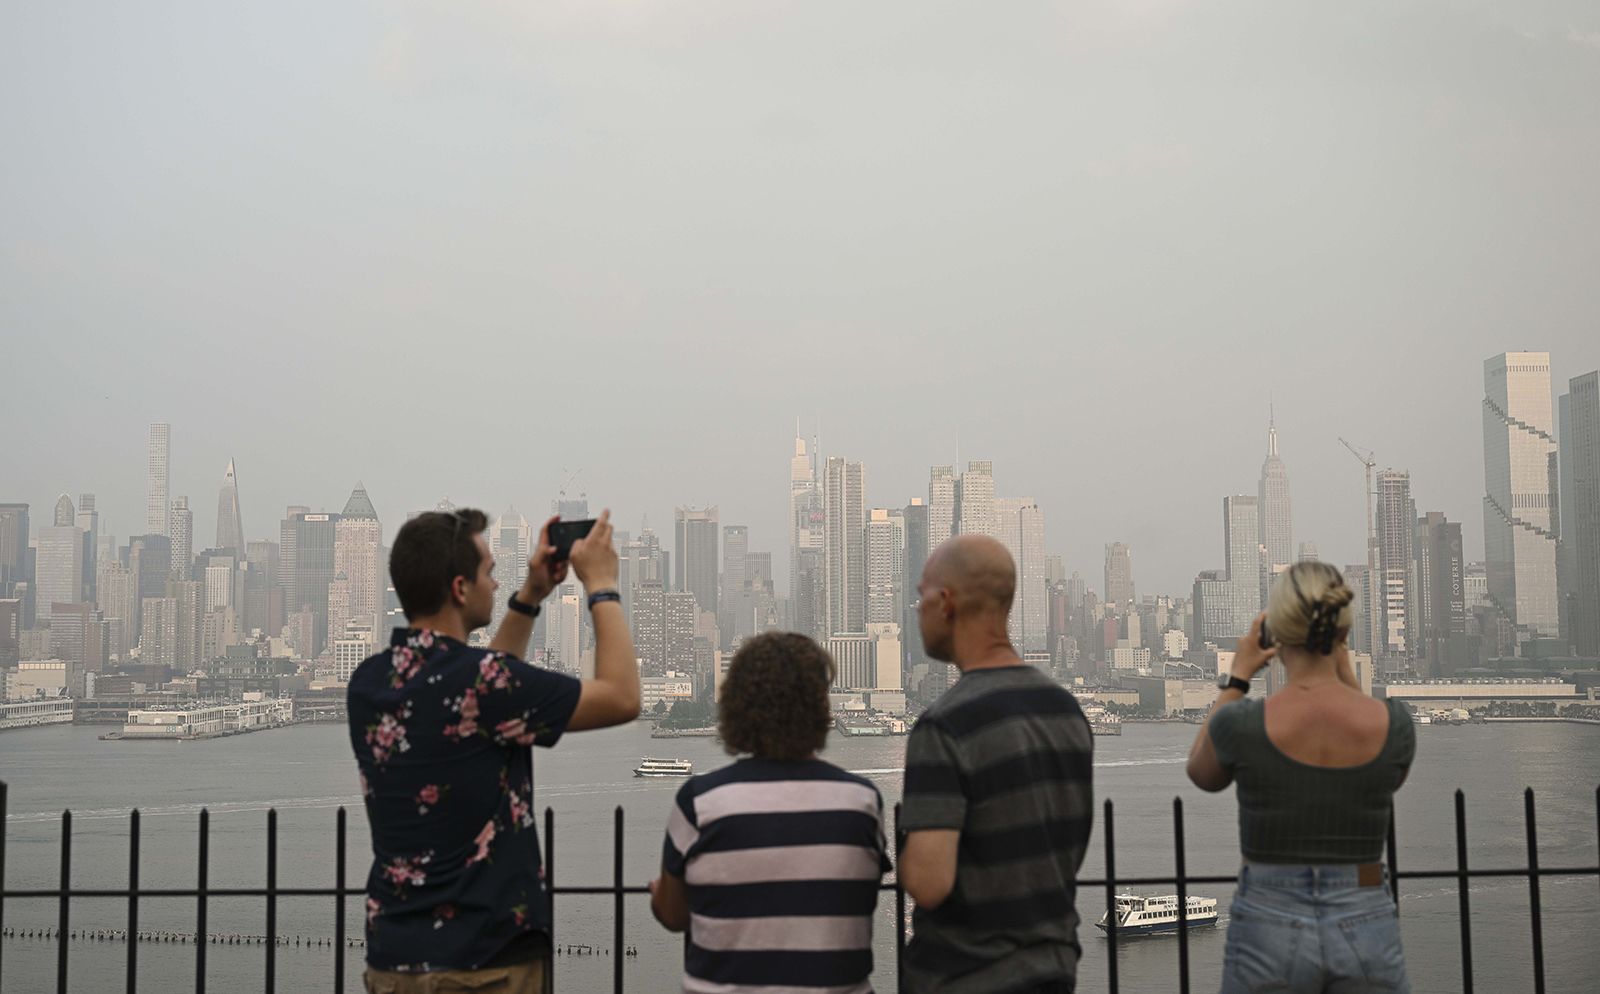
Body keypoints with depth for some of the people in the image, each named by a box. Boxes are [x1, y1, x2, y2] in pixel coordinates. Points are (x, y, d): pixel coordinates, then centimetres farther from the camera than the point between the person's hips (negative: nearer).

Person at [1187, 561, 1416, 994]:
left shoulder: (1242, 722, -13)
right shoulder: (1393, 721, -7)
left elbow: (1202, 774, 11)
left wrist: (1236, 678, 17)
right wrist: (1346, 675, 19)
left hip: (1268, 930, -1)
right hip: (1365, 930, 2)